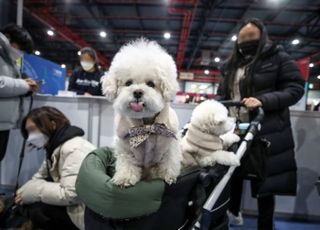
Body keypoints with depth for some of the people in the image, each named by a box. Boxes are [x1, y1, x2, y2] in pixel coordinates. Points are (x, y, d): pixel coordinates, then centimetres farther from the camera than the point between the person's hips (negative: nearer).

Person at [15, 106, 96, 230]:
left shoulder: (74, 150, -25)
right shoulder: (54, 147, 8)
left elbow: (70, 194, -30)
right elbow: (40, 176, 11)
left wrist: (33, 191, -18)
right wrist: (22, 192, -7)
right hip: (74, 204, 9)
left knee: (35, 209, -17)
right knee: (27, 203, 4)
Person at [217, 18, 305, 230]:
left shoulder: (278, 57, 0)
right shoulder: (232, 65, 16)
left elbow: (296, 88, -7)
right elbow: (223, 93, 18)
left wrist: (262, 100, -23)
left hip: (265, 131, -4)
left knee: (265, 179, 5)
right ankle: (234, 212, 36)